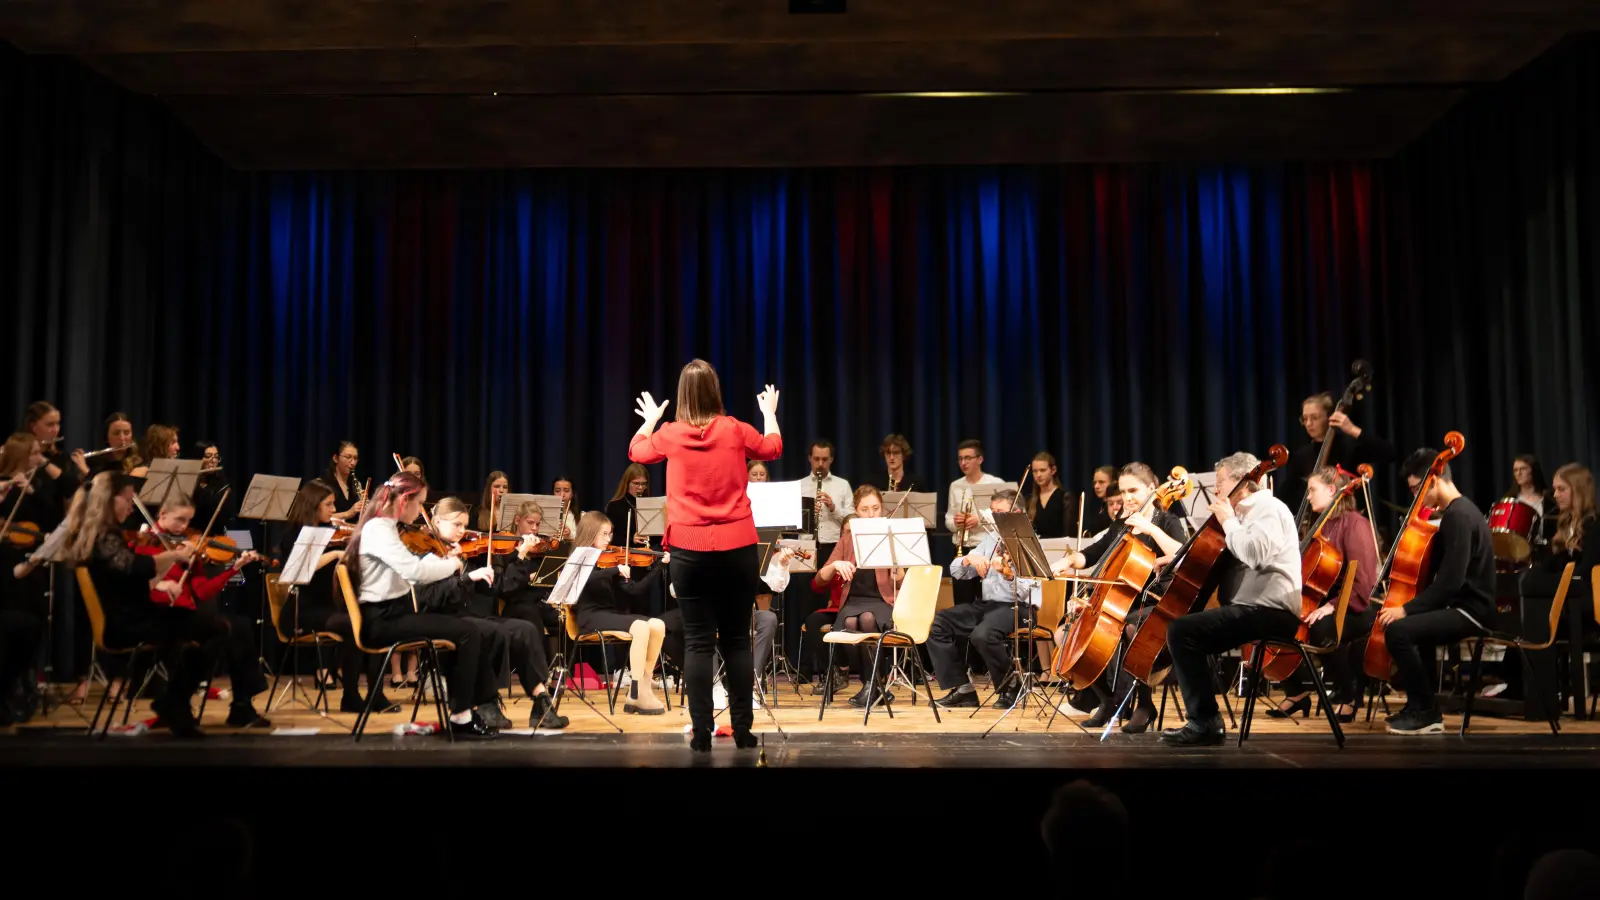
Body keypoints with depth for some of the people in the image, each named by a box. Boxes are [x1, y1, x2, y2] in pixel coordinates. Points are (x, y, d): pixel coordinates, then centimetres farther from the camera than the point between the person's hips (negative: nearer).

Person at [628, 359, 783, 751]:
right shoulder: (735, 430, -3)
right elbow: (773, 448, 18)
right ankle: (742, 729, 11)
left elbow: (636, 452, 20)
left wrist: (650, 418, 36)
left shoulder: (670, 435, -3)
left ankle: (702, 732, 1)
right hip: (737, 548, 1)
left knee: (698, 641, 3)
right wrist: (770, 412, 35)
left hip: (689, 551, -1)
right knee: (736, 638, 9)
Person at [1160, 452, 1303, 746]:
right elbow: (1221, 558, 27)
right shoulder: (1250, 512, 23)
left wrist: (1228, 521, -13)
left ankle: (1205, 722, -21)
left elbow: (1253, 553, -28)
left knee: (1181, 630, -23)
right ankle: (1203, 717, 16)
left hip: (1270, 611, -11)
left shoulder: (1269, 508, -9)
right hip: (1256, 608, 11)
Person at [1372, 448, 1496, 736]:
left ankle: (1428, 713, -13)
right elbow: (1437, 569, 23)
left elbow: (1450, 581, -26)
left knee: (1397, 629, -27)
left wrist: (1407, 609, -24)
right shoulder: (1457, 511, 14)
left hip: (1469, 611, -12)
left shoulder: (1458, 516, -19)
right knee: (1406, 626, 24)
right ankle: (1417, 703, 26)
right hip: (1459, 605, 12)